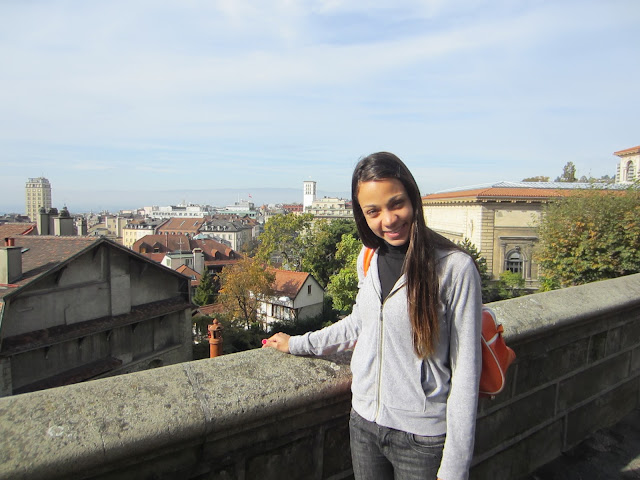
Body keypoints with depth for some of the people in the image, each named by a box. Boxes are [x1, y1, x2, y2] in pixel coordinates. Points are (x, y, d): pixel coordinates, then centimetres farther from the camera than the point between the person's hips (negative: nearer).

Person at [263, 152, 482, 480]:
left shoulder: (454, 268, -18)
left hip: (422, 436, -5)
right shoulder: (368, 259, -1)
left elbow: (465, 370, -14)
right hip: (364, 421, 5)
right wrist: (297, 344, 19)